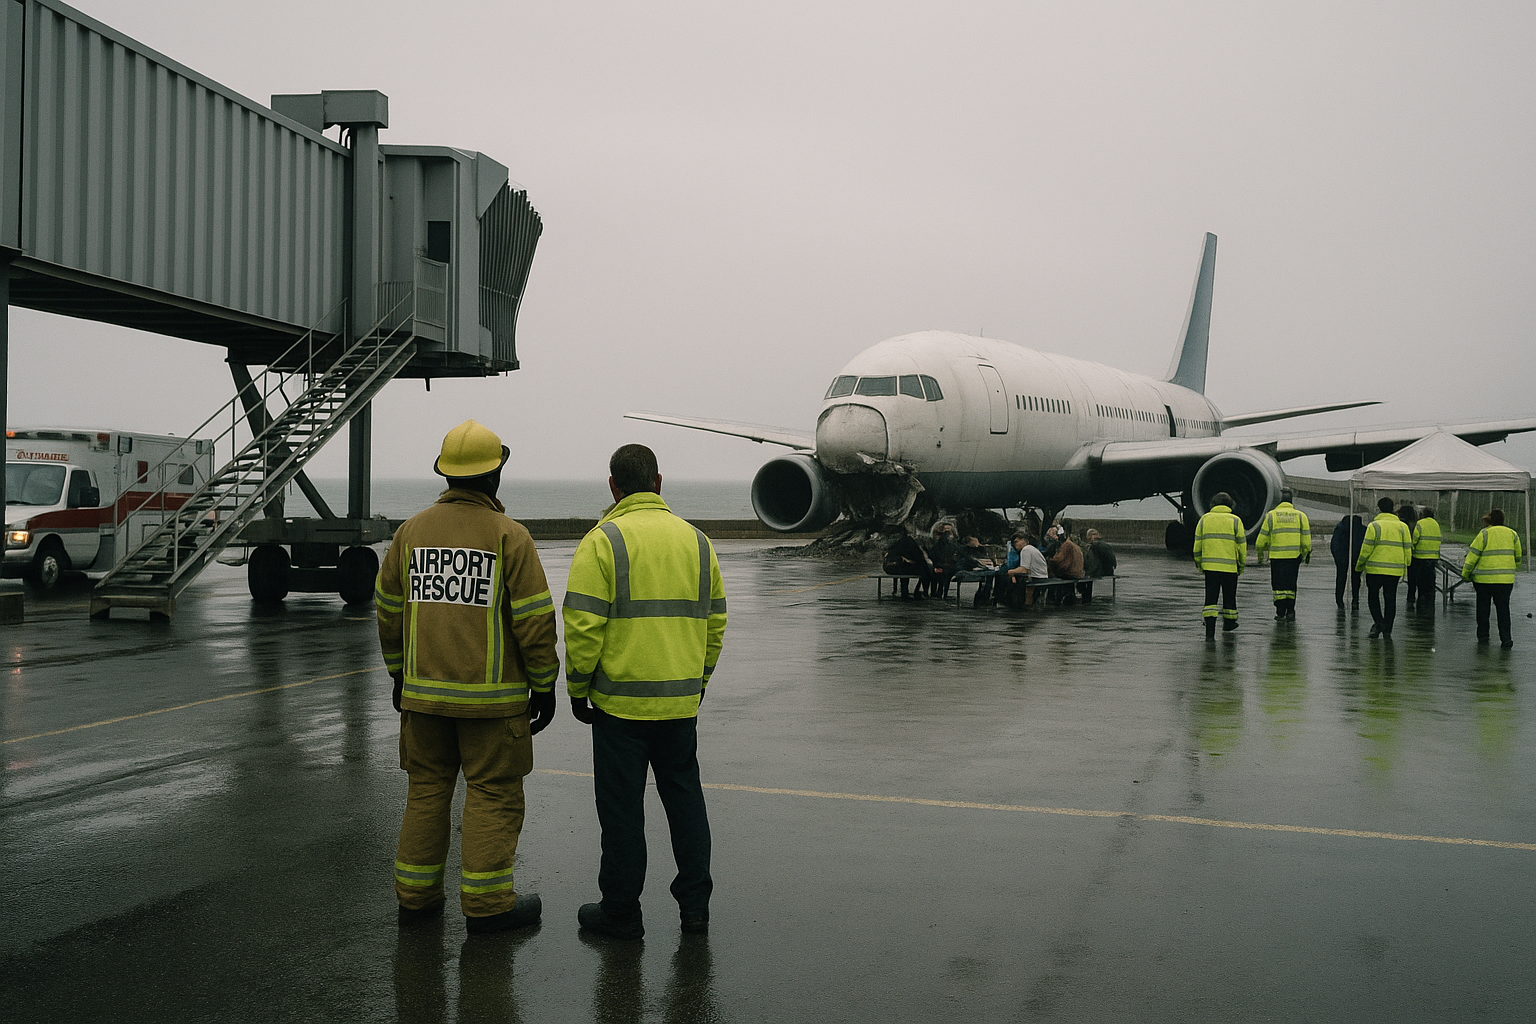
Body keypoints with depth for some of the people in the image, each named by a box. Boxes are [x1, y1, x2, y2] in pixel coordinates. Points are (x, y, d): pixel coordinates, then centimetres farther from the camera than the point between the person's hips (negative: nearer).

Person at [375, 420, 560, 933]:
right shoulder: (509, 535, -10)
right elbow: (534, 620, -11)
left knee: (426, 789, 14)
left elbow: (388, 610, 10)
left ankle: (416, 895, 20)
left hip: (423, 692, 5)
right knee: (493, 795, 4)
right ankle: (486, 902, 7)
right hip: (492, 695, -4)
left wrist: (399, 676, 21)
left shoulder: (412, 530, 4)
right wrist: (544, 686, -1)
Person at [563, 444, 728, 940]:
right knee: (684, 794, 17)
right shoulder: (696, 540, 7)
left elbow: (583, 625, -14)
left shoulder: (602, 541, -10)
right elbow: (714, 622, 12)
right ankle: (694, 903, 22)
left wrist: (577, 689, -3)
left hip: (621, 701, -5)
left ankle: (621, 912, 14)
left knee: (622, 806, 5)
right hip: (681, 701, 5)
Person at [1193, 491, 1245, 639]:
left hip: (1210, 566, 1)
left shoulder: (1204, 519, 5)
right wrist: (1241, 565, 11)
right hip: (1230, 566, -1)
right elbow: (1242, 545, 1)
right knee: (1229, 595, 17)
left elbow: (1197, 545, 6)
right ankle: (1228, 623, 34)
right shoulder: (1235, 520, 0)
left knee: (1211, 597, 0)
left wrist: (1198, 563, 16)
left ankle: (1210, 630, -12)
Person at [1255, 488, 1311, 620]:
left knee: (1278, 584, 3)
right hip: (1294, 555, 2)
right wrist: (1306, 553, 17)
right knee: (1291, 583, 14)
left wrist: (1260, 553, 16)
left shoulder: (1271, 515, 0)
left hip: (1276, 556, -2)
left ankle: (1281, 613, -2)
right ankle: (1290, 611, 15)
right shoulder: (1300, 515, 4)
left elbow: (1262, 538, 2)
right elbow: (1306, 539, 3)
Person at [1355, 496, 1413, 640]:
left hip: (1375, 569, -3)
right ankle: (1387, 629, 8)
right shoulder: (1402, 527, 7)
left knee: (1373, 596, 10)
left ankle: (1378, 622, -7)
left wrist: (1360, 565, 4)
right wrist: (1405, 566, 18)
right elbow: (1408, 549, 8)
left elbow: (1366, 548, -8)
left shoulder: (1374, 525, -6)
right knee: (1390, 598, 9)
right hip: (1395, 570, 3)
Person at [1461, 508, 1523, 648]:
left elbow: (1473, 555, -7)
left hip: (1484, 579, -3)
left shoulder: (1485, 534, -6)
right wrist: (1513, 569, 33)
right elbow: (1518, 557, 16)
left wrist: (1465, 573, 1)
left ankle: (1483, 636, 16)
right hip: (1506, 579, 3)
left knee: (1483, 607, 10)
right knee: (1503, 608, 7)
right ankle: (1506, 639, 0)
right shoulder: (1512, 534, 7)